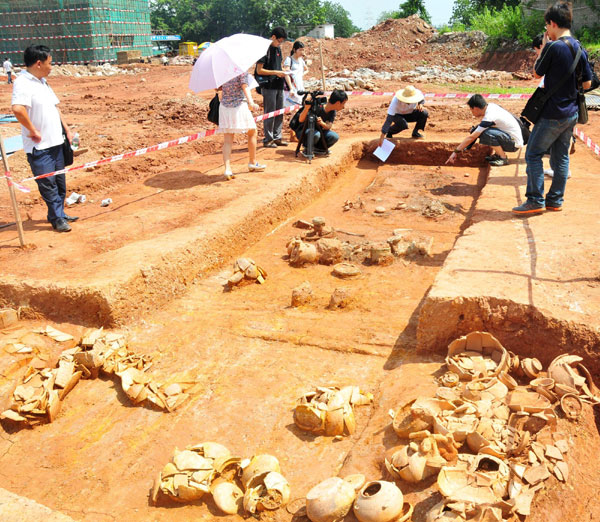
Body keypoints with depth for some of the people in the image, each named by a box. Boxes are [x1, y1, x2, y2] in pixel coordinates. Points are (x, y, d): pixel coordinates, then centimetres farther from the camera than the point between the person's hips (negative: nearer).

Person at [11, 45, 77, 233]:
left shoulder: (42, 81, 13)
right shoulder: (22, 83, -17)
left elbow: (54, 107, 22)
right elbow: (17, 109, -32)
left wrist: (67, 129, 15)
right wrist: (34, 131, -23)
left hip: (55, 142, 9)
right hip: (39, 147, -9)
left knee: (59, 181, 16)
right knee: (48, 183, 1)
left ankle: (58, 214, 29)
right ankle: (57, 219, 11)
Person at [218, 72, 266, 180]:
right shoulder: (242, 72, -7)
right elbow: (245, 86, -21)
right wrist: (251, 102, -33)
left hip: (224, 107, 4)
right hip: (239, 106, -4)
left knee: (228, 140, 2)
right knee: (252, 133, 18)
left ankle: (227, 168, -12)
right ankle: (253, 163, 26)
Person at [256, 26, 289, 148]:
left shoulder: (278, 49, 14)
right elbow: (259, 70, -14)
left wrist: (284, 73, 3)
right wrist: (276, 73, -16)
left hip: (279, 86, 8)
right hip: (269, 87, -8)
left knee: (279, 113, 11)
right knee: (269, 114, -3)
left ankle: (277, 137, 19)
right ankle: (268, 139, 5)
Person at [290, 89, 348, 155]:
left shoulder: (333, 111, -7)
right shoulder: (317, 107, -27)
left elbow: (328, 127, -16)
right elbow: (301, 120, -32)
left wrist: (322, 123, -39)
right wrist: (306, 108, -50)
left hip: (318, 130, 6)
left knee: (334, 137, -21)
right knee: (316, 134, -39)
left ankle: (317, 148, 3)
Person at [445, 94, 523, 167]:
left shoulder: (489, 117, -25)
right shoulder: (491, 106, 0)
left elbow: (471, 137, -24)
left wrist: (456, 152, -19)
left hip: (515, 143, -9)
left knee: (487, 133, -31)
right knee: (479, 130, 4)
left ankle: (503, 158, -13)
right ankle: (498, 154, 10)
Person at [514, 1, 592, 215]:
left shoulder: (553, 47, -16)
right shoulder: (579, 48, 7)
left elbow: (536, 73, -2)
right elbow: (587, 83, 10)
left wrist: (544, 46, 5)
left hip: (552, 113, -8)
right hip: (571, 113, 8)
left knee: (533, 154, -1)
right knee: (561, 156, 13)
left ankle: (536, 201, -2)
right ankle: (555, 200, 19)